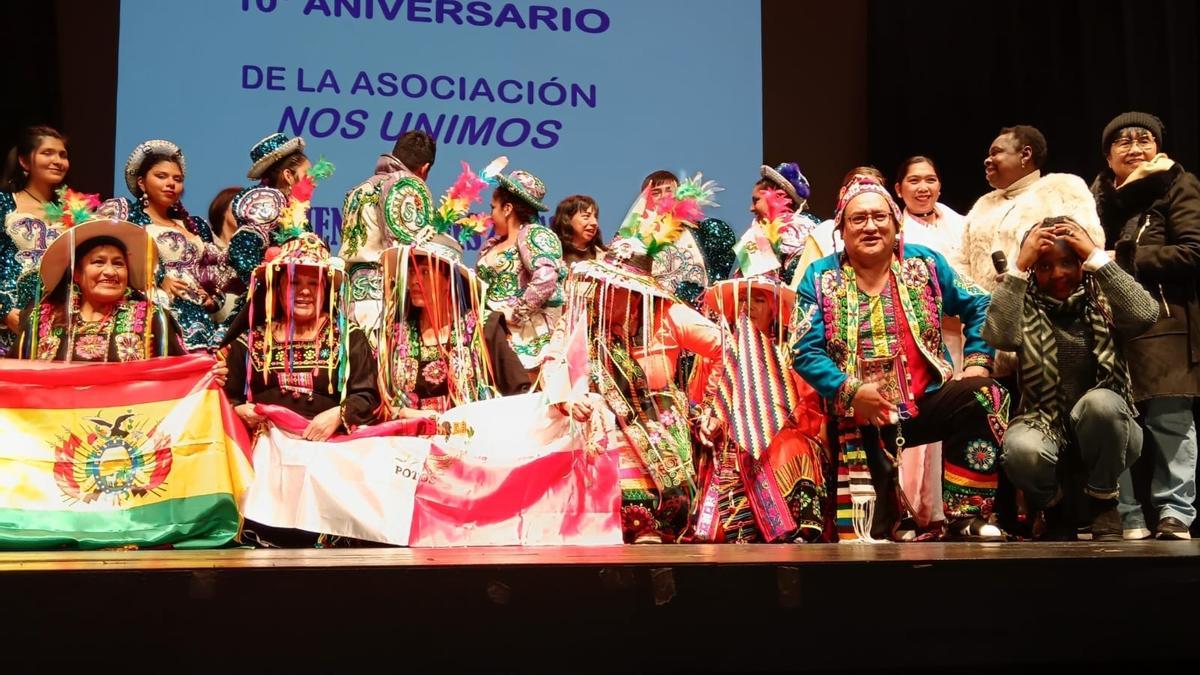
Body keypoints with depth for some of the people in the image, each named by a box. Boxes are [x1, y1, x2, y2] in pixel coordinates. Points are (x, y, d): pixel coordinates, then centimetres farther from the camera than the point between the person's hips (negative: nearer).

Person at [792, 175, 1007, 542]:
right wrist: (849, 390, -21)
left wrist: (978, 360, -1)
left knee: (981, 393, -27)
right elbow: (805, 351, -7)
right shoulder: (820, 278, 2)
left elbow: (977, 306, 14)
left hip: (928, 402, 1)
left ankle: (965, 518, -20)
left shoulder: (925, 263, 8)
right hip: (862, 420, -1)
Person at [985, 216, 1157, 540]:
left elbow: (1145, 315, -20)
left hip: (1104, 428, 1)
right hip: (1044, 422, 0)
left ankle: (1103, 504, -8)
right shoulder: (1025, 306, 1)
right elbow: (998, 336, -21)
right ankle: (1052, 506, 3)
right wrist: (1019, 267, -19)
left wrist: (1097, 257, -19)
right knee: (1022, 450, -35)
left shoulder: (1103, 300, 2)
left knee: (1099, 401, -34)